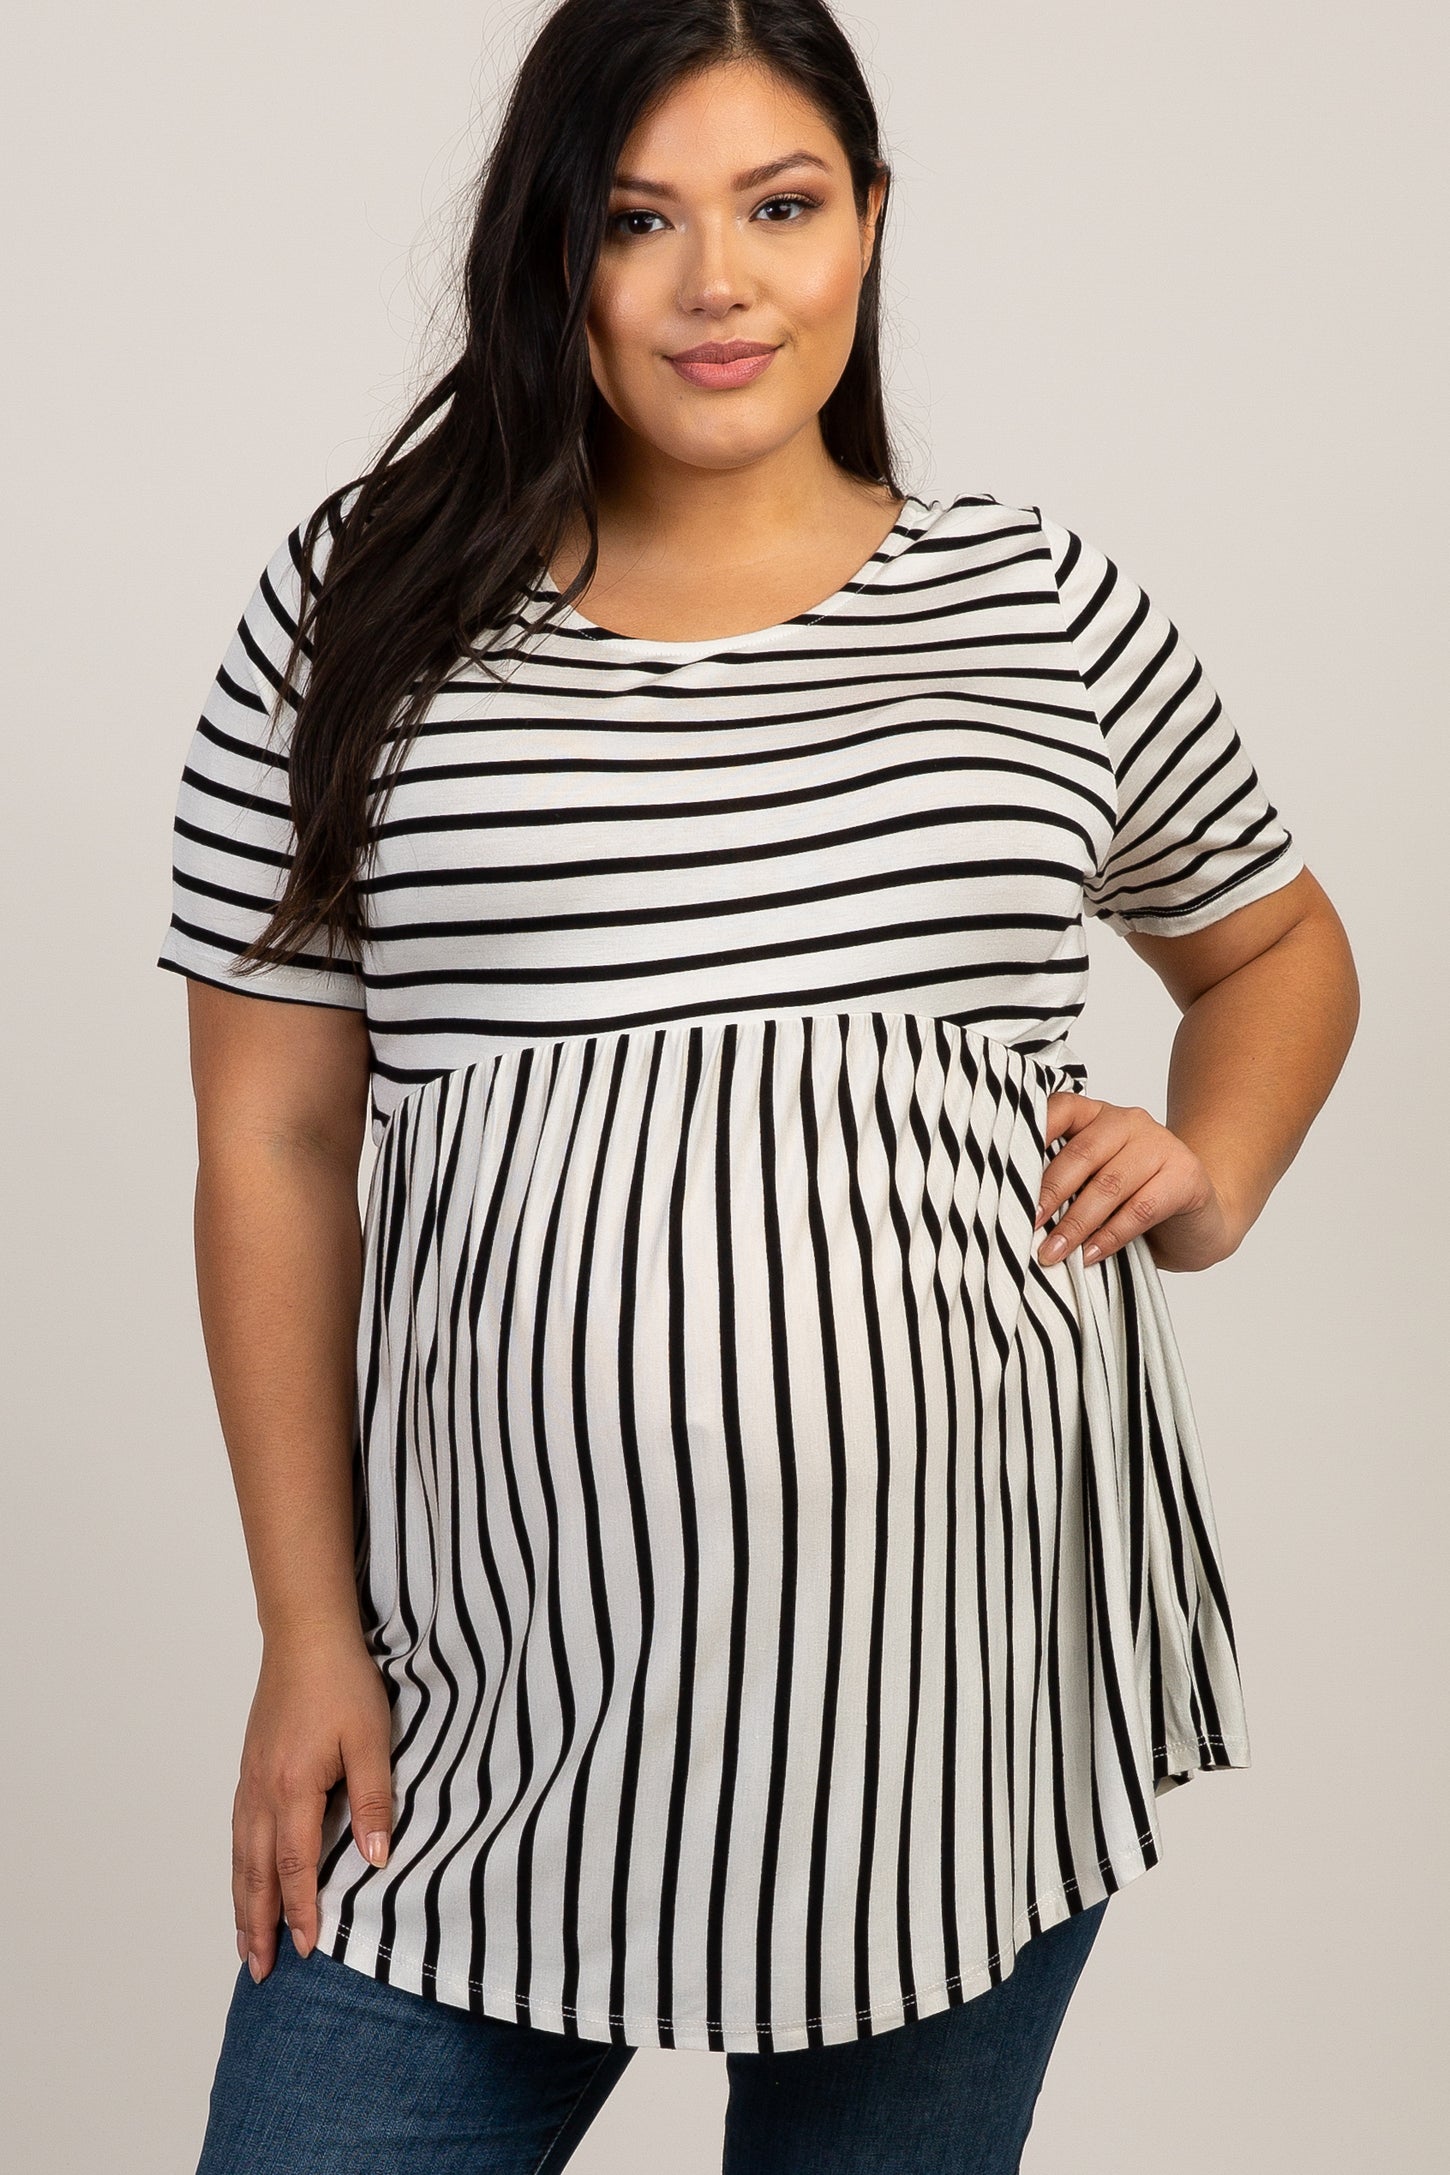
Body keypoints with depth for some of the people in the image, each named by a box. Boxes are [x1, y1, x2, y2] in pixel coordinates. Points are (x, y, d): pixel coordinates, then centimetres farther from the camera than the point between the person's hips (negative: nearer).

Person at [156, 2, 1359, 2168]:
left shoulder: (1051, 608, 7)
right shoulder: (363, 614, 2)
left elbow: (1277, 947, 23)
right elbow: (275, 1140, 2)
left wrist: (1211, 1177, 2)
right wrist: (309, 1628, -2)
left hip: (967, 1649, 1)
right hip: (511, 1676, -1)